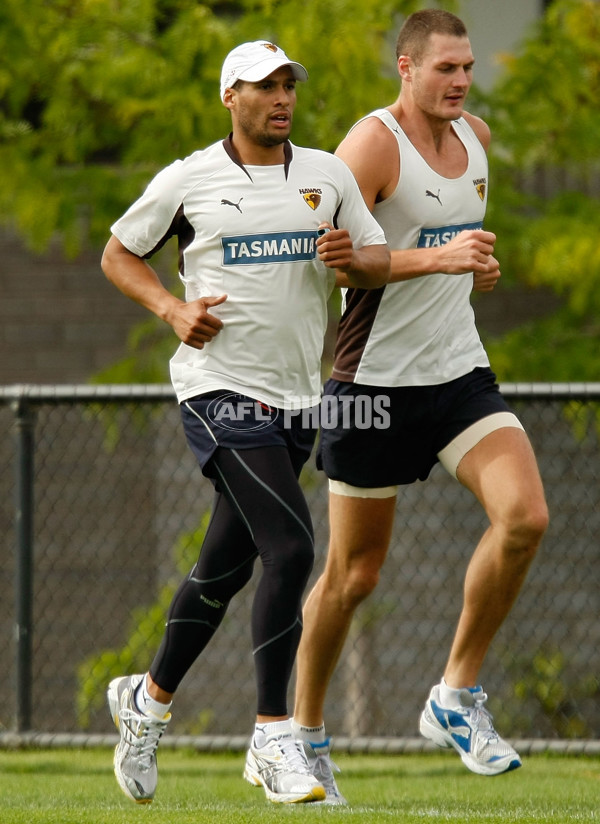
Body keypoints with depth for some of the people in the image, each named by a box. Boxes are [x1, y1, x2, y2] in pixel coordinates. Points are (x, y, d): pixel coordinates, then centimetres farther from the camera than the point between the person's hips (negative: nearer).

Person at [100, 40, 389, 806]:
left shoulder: (328, 174, 9)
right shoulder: (187, 180, -2)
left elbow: (381, 263, 13)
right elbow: (117, 254, 9)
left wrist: (352, 257, -11)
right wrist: (172, 308, -8)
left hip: (296, 398, 5)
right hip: (220, 390, -5)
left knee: (223, 569, 13)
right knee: (289, 546, -19)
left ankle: (149, 698, 34)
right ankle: (272, 737, -13)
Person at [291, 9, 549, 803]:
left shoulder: (476, 137, 10)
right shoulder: (373, 144, -13)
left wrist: (479, 267, 6)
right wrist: (438, 257, -30)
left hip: (459, 371, 6)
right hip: (377, 377, -6)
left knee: (525, 515, -16)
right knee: (355, 572, 2)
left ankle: (457, 697, -2)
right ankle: (304, 733, 20)